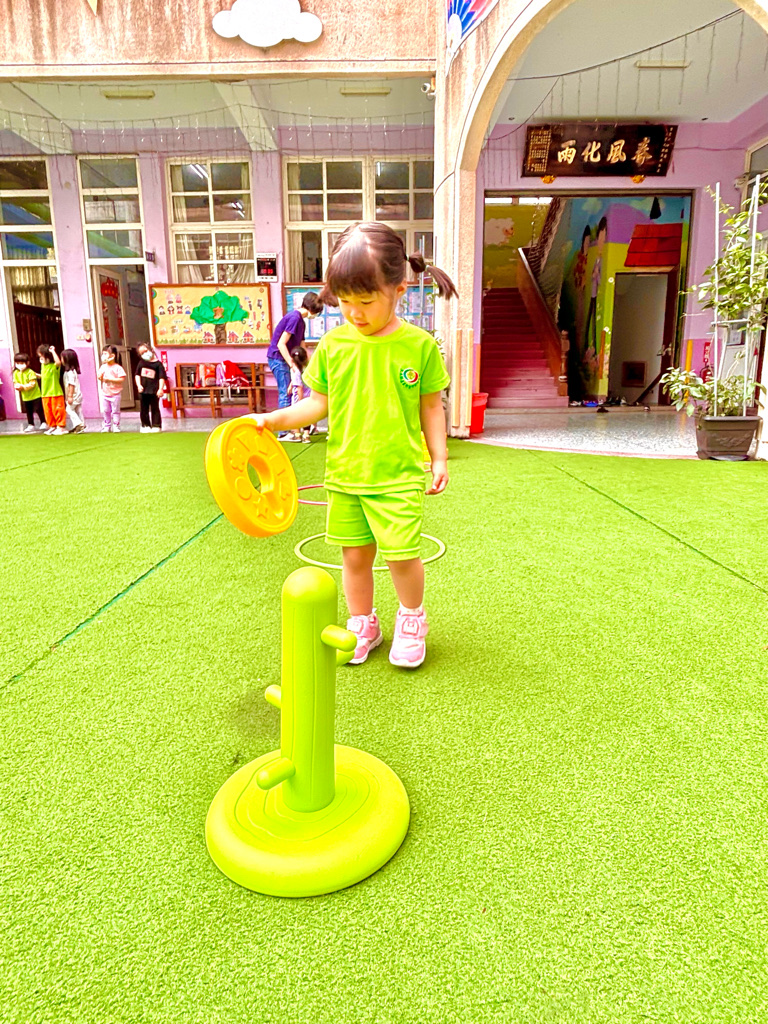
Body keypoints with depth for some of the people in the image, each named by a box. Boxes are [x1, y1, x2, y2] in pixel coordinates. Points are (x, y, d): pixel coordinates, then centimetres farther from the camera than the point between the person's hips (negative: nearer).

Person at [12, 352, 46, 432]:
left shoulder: (30, 372, -15)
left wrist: (23, 386, -27)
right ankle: (31, 425, 21)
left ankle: (44, 423, 13)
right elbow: (15, 384, 2)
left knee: (39, 410, 0)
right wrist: (17, 386, -22)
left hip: (35, 395, -5)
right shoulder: (16, 373, 2)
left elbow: (32, 384, -20)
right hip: (25, 397, 5)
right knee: (28, 412, 12)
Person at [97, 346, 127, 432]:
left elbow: (122, 379, -17)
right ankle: (107, 426, 18)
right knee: (106, 411, 10)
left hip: (115, 393, -5)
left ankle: (116, 426, 8)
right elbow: (99, 377, 11)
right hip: (105, 393, 5)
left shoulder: (117, 367, -10)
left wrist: (110, 379, -20)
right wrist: (100, 377, -12)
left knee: (115, 411, 1)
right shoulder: (103, 367, 6)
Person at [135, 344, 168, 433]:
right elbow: (137, 374, 11)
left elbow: (161, 377, -9)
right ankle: (145, 426, 18)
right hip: (143, 390, 4)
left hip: (154, 391, -4)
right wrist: (139, 385, -4)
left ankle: (156, 426, 11)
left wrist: (160, 389, -19)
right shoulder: (141, 363, 9)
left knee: (155, 409, 4)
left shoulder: (158, 364, -4)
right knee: (144, 409, 9)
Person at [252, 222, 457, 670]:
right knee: (355, 554, 10)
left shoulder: (420, 345, -4)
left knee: (402, 554, -2)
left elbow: (430, 405, 4)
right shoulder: (333, 344, 0)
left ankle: (412, 619, 28)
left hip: (399, 474, -2)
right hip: (345, 473, 3)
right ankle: (363, 625, 33)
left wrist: (439, 457, 4)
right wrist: (273, 419, -2)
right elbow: (320, 402, 7)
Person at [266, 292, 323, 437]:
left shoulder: (301, 321, 15)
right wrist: (292, 364, -21)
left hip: (284, 359, 9)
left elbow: (301, 348, 18)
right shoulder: (294, 317, -16)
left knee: (289, 392, 8)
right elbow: (281, 344, -21)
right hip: (277, 358, -9)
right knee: (286, 393, -9)